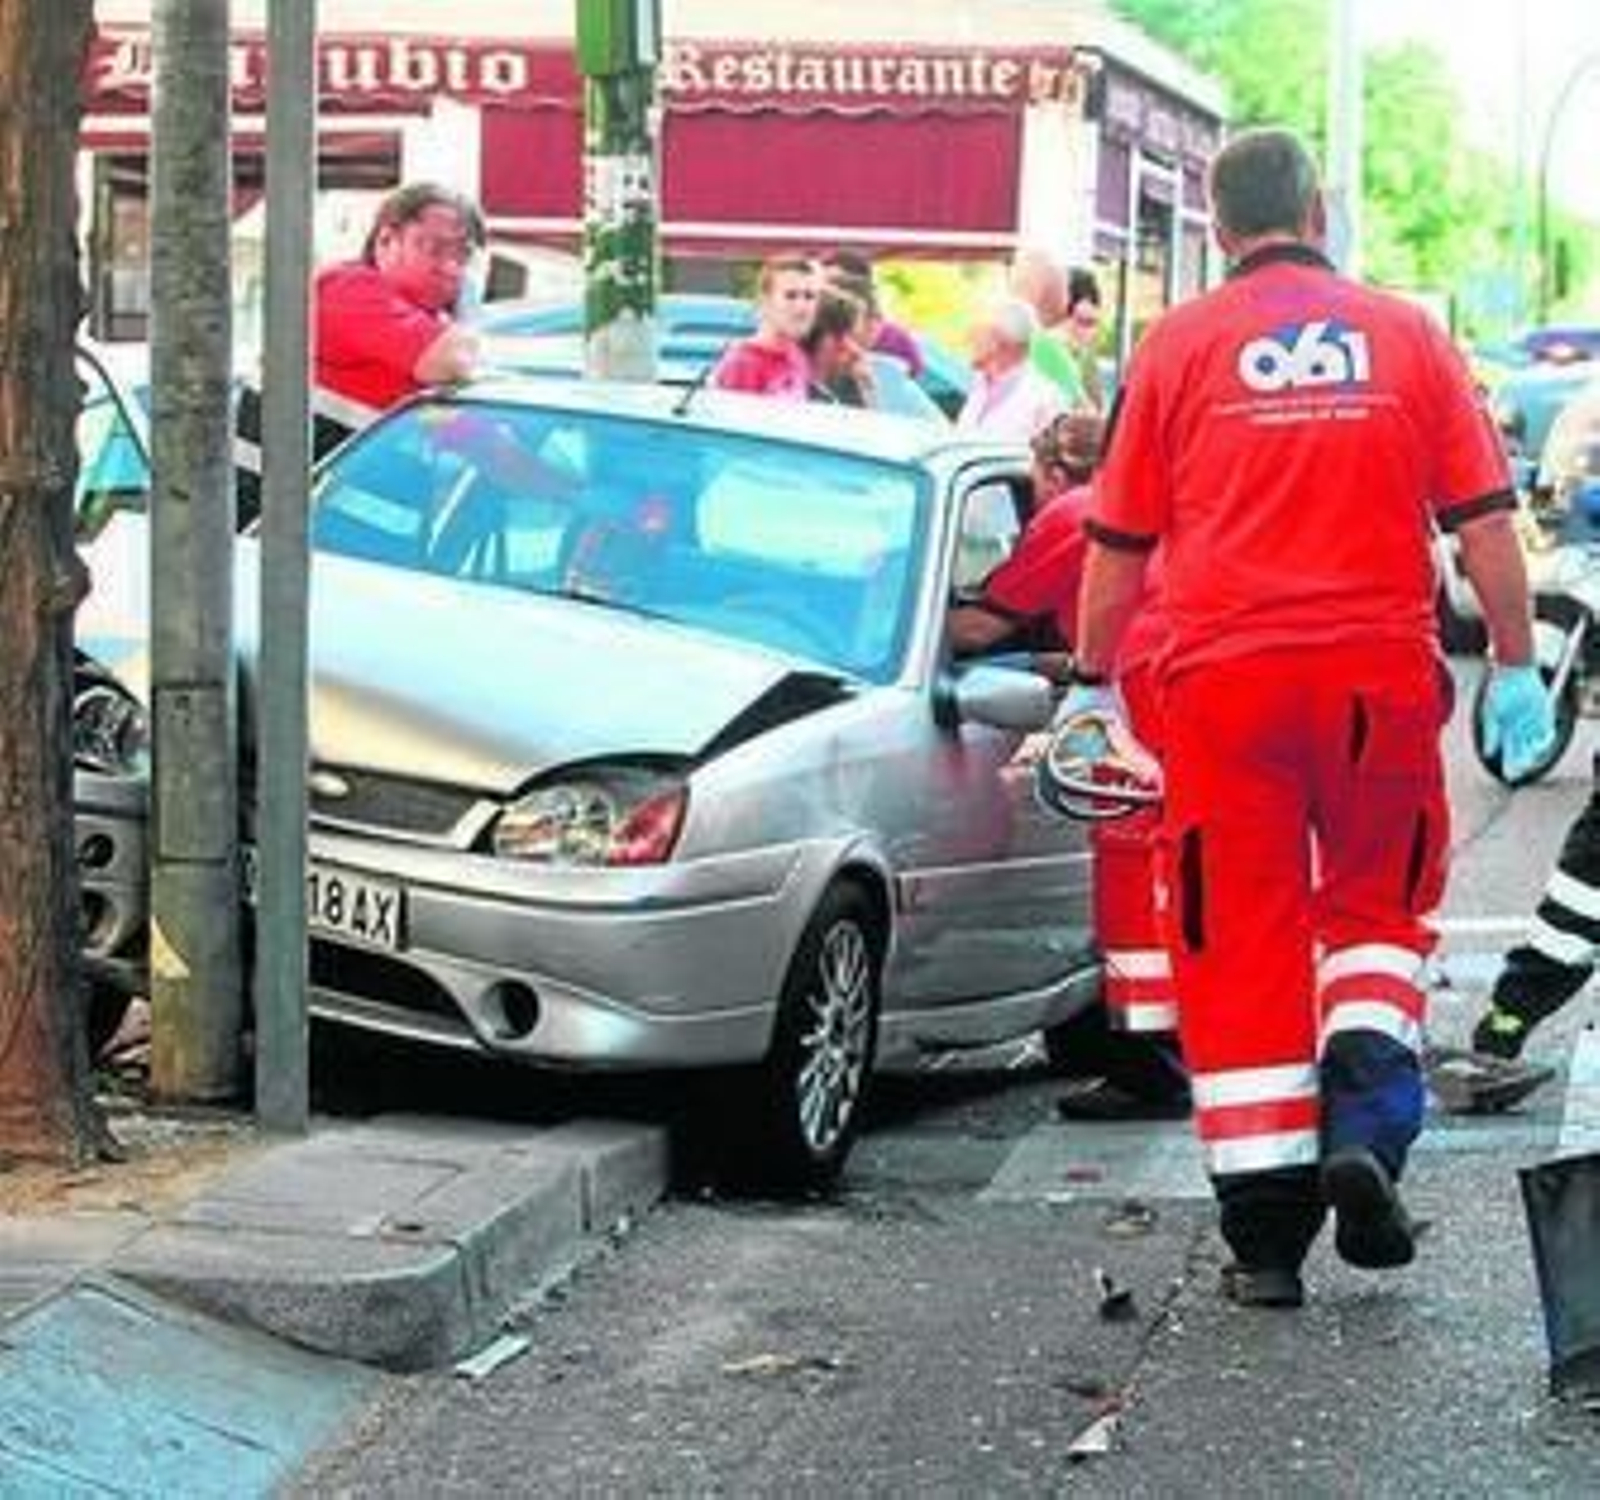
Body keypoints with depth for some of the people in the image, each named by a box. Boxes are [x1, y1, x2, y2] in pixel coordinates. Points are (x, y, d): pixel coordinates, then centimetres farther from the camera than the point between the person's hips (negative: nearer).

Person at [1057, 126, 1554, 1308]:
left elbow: (1119, 544, 6)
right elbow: (1485, 520, 3)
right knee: (1376, 903, 19)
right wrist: (1516, 666, 9)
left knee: (1242, 945, 5)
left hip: (1225, 678, 0)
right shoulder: (1406, 335, 5)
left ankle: (1266, 1236, 6)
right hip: (1381, 676, 1)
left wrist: (1094, 681, 16)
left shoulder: (1179, 345, 4)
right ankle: (1366, 1128, -4)